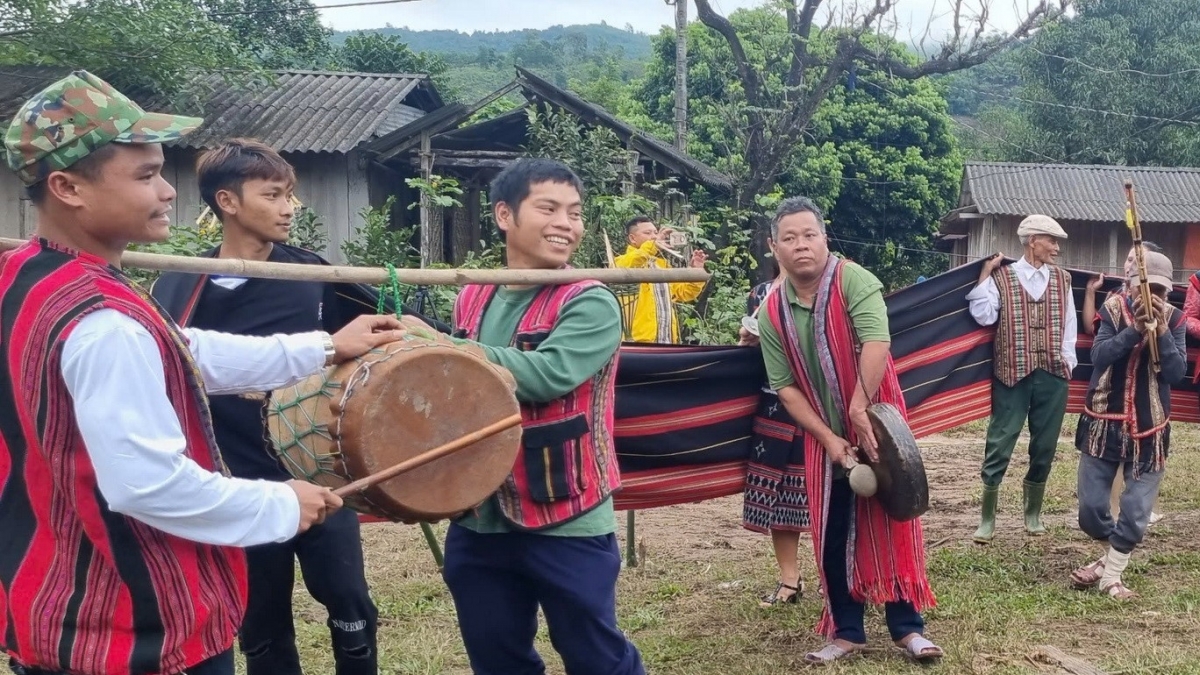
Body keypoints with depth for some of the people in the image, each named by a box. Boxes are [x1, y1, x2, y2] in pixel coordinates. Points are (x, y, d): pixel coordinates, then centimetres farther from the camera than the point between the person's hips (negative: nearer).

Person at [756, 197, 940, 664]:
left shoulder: (853, 280, -14)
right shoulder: (771, 312, -2)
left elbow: (877, 344, -28)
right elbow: (785, 387, -2)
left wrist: (860, 408, -30)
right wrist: (827, 438, -11)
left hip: (874, 423, -3)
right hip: (823, 437, 4)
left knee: (892, 525, 3)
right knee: (832, 536, 8)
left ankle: (907, 628, 16)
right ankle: (846, 632, 22)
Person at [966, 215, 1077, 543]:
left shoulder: (1062, 279, 11)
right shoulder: (1001, 277, 1)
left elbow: (1070, 324, 12)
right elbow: (984, 316, -12)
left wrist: (1067, 362, 5)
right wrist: (985, 274, -10)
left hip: (1053, 376, 4)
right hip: (1012, 374, -3)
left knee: (1044, 447, 10)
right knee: (999, 445, -3)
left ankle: (1033, 513, 26)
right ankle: (987, 519, 7)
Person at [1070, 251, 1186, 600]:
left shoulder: (1174, 319, -3)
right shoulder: (1114, 308, -5)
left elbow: (1177, 374, -12)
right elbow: (1098, 356, -18)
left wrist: (1161, 332, -22)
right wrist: (1134, 329, -29)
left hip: (1149, 428, 0)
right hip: (1103, 422, 0)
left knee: (1136, 513, 1)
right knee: (1090, 508, 6)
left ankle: (1111, 574, 19)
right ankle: (1113, 555, 34)